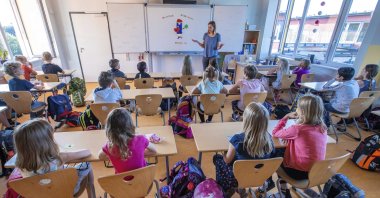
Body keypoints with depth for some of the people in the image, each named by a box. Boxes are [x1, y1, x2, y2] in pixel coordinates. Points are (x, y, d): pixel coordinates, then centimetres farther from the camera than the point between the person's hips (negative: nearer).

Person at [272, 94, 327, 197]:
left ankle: (284, 190, 31)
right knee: (284, 153, 25)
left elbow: (275, 133, -12)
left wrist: (286, 117, -7)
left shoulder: (297, 129, -25)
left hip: (300, 172, -6)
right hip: (318, 170, 6)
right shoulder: (323, 127, -5)